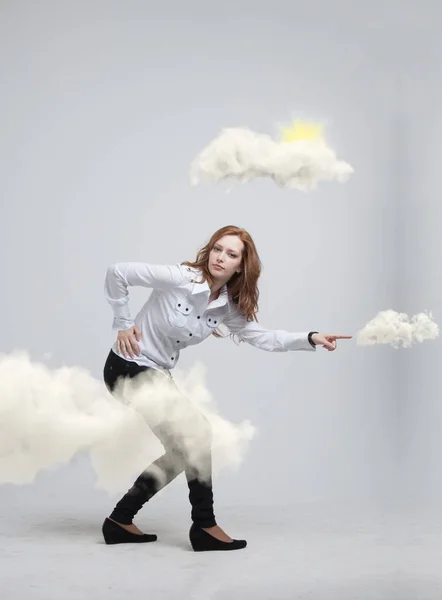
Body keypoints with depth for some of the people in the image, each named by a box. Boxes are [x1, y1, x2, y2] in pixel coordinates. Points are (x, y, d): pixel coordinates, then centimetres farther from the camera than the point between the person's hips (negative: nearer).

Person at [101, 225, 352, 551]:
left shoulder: (227, 305, 0)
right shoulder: (179, 278, -21)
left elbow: (262, 337, -1)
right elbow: (117, 272, -18)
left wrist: (311, 338, -12)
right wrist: (123, 323, -14)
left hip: (155, 375, 8)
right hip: (128, 368, -8)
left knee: (180, 453, 10)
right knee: (198, 431, -12)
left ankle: (120, 522, 20)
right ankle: (204, 527, -2)